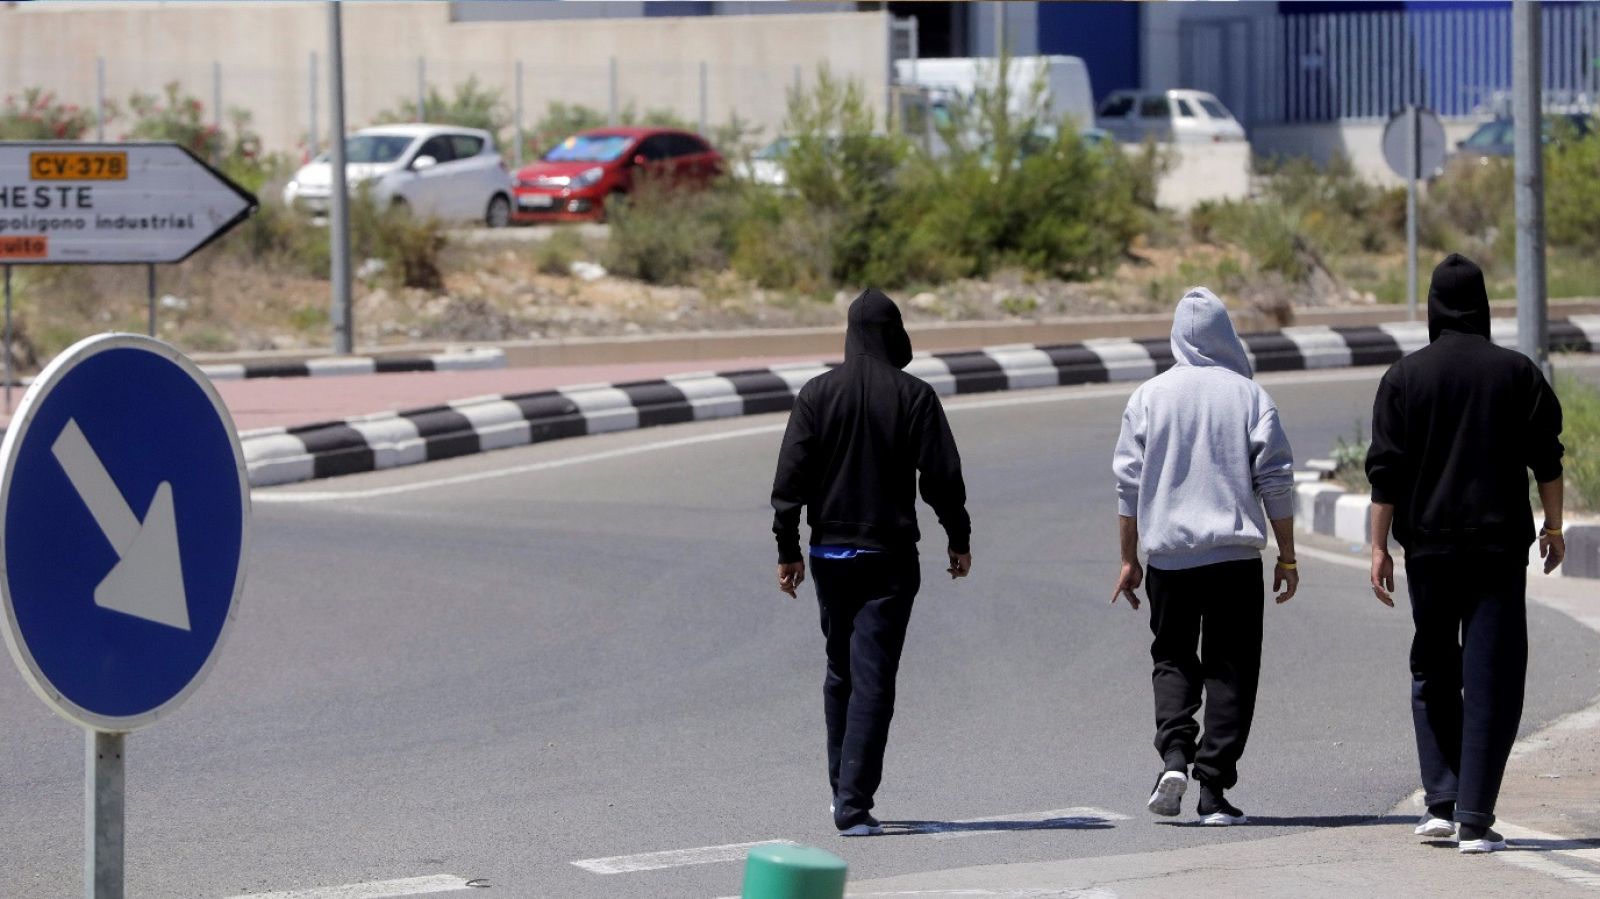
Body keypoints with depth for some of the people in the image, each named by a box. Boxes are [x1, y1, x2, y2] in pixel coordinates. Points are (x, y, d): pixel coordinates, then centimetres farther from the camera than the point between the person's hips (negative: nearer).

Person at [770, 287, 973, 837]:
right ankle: (854, 803, -13)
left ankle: (843, 788, 23)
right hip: (889, 557, -3)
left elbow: (790, 477, -2)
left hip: (831, 554, 3)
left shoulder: (817, 394, -1)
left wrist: (788, 550, 4)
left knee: (840, 673, 18)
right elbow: (942, 476, -4)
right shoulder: (913, 396, -7)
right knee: (873, 678, -5)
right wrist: (958, 540, 8)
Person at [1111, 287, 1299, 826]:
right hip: (1235, 556, -1)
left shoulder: (1150, 396, 1)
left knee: (1172, 659, 15)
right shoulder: (1249, 396, -1)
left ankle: (1174, 754, -8)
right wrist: (1287, 558, 6)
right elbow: (1276, 481, -1)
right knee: (1230, 668, 4)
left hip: (1168, 554, 1)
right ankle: (1214, 790, -2)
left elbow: (1128, 482, 3)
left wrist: (1129, 559, 10)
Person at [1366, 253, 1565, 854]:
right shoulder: (1518, 373, 1)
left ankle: (1440, 801, 7)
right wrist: (1553, 528, 13)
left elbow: (1385, 471, -2)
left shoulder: (1404, 377, 1)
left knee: (1433, 675, 16)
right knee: (1491, 681, -1)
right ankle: (1475, 817, -8)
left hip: (1429, 547, 1)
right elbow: (1546, 459, 3)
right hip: (1500, 545, -1)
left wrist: (1379, 547, 2)